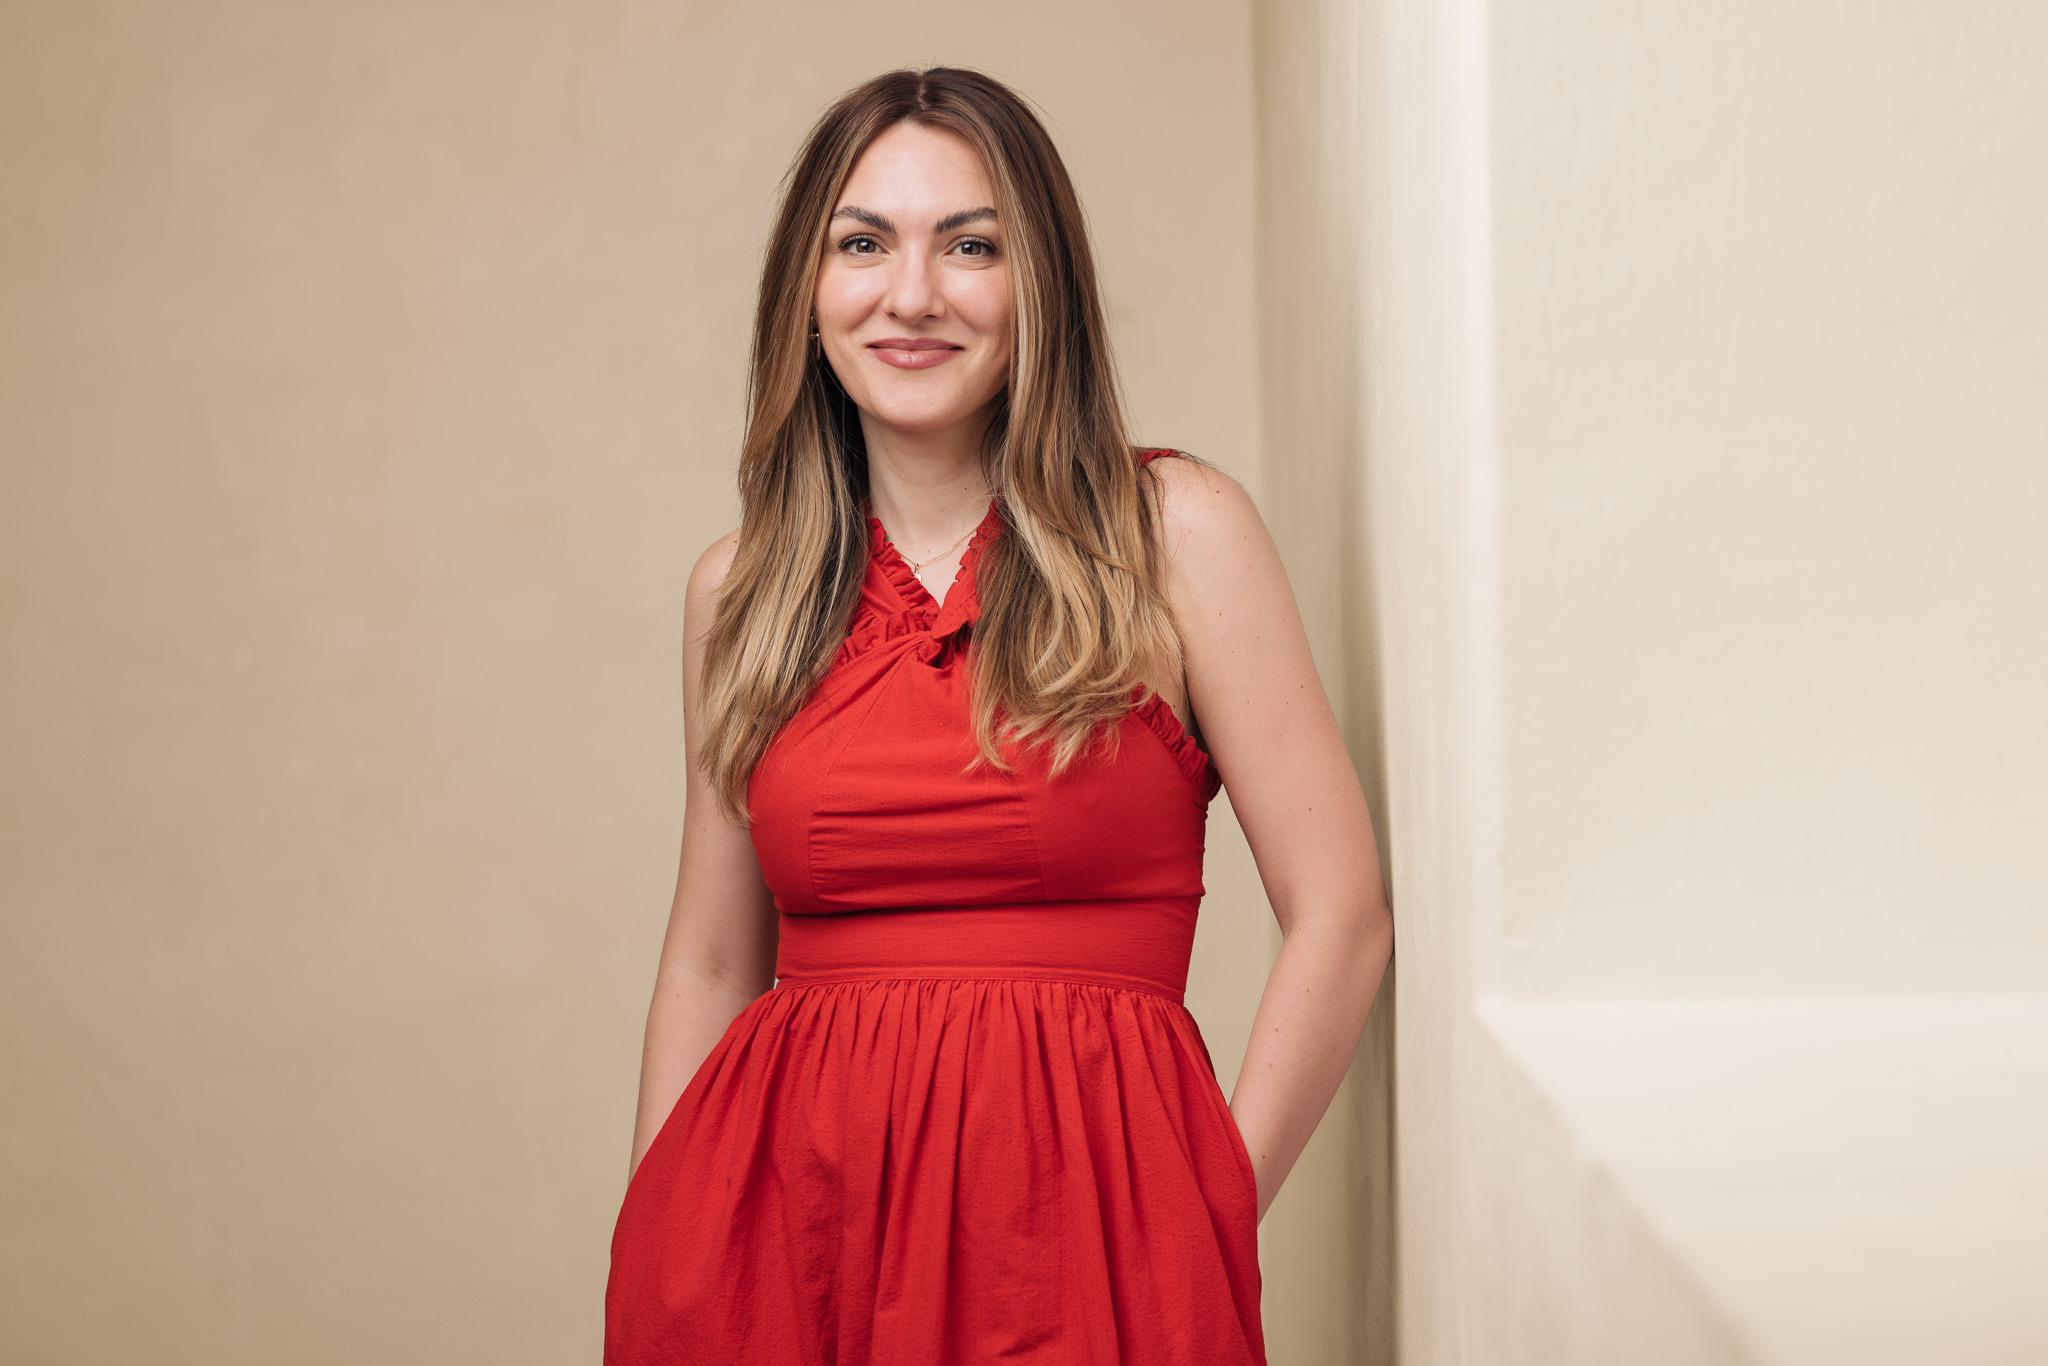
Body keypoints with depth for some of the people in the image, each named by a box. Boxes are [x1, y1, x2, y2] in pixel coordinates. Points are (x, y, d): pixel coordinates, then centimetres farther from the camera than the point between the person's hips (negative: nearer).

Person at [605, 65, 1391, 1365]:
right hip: (782, 1208, 3)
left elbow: (1341, 917, -4)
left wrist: (1205, 1220, -4)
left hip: (1078, 1210, -2)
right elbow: (712, 965, 14)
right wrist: (651, 1257, 9)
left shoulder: (1175, 531, -3)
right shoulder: (739, 591, 8)